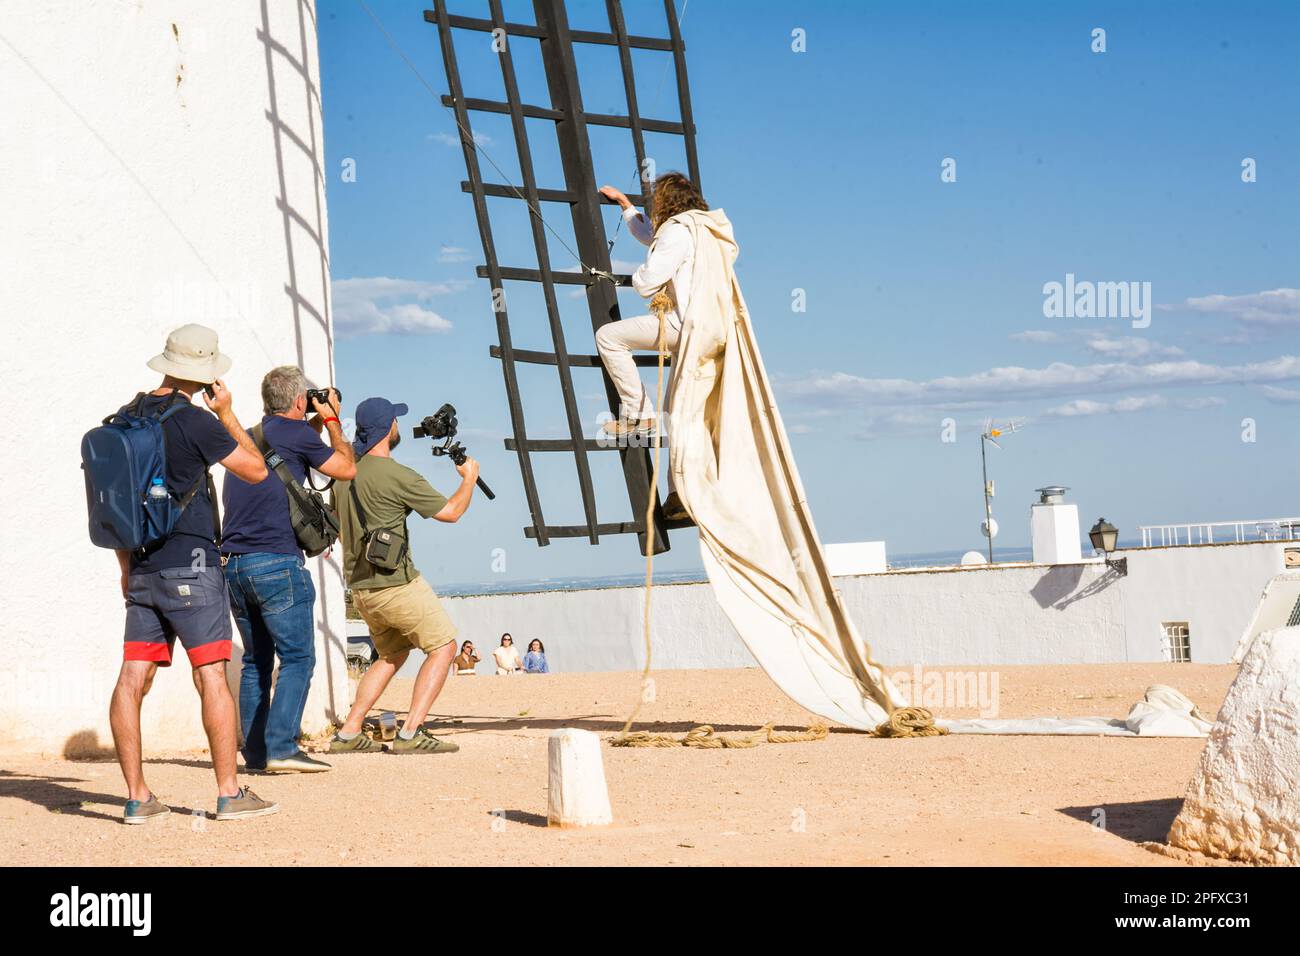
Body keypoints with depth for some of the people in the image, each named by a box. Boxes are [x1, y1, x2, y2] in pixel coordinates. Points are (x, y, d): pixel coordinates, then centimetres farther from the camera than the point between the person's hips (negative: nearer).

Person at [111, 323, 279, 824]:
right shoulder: (195, 420, -11)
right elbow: (256, 469, -4)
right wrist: (228, 415, 5)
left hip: (142, 570, 7)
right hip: (190, 566, -7)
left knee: (133, 678, 2)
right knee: (211, 675, -3)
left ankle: (137, 797, 3)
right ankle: (229, 793, -1)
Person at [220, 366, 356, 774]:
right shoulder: (296, 433, -4)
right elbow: (346, 468, 8)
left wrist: (318, 423, 35)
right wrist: (332, 421, 20)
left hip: (232, 564, 7)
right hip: (277, 562, -7)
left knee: (256, 660, 13)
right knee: (297, 657, -4)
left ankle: (254, 751, 11)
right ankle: (281, 749, -13)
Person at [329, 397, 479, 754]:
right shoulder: (398, 476, -17)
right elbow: (450, 512, -9)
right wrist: (470, 477, 7)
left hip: (359, 587, 8)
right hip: (396, 584, -8)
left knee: (391, 655, 22)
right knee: (443, 646, 3)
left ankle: (348, 733, 14)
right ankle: (410, 733, -8)